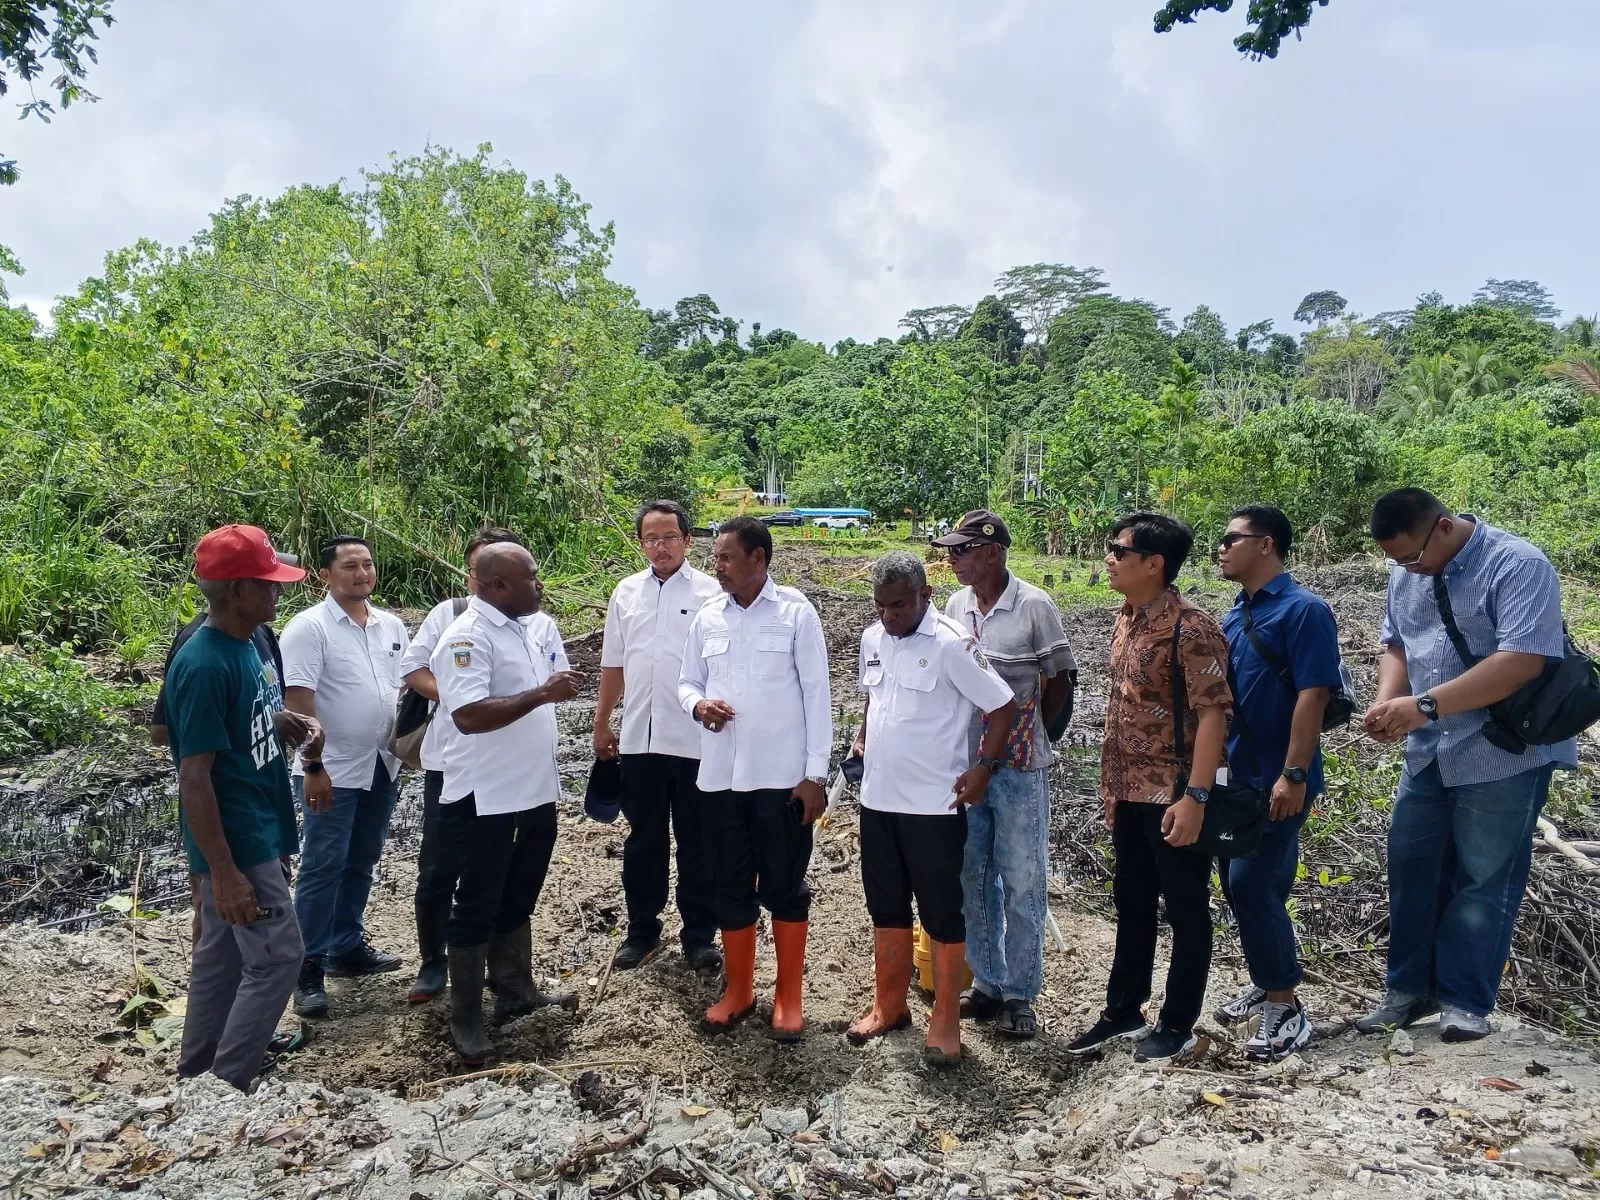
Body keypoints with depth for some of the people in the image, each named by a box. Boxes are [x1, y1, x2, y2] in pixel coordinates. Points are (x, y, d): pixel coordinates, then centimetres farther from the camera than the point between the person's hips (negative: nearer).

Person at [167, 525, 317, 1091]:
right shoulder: (204, 665, -23)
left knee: (222, 954, 17)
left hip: (254, 833, 9)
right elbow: (194, 778, -23)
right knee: (277, 957, -4)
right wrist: (224, 873, -22)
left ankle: (196, 1078, 31)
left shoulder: (244, 644, 5)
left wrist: (287, 723, 1)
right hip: (236, 843, -9)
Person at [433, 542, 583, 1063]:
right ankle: (466, 1017, 20)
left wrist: (564, 687, 0)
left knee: (517, 900, 21)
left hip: (536, 791, 8)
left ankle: (516, 992, 36)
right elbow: (468, 716, -30)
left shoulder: (540, 626, 6)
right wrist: (541, 694, -31)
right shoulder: (467, 637, -19)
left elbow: (560, 683, 20)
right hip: (486, 799, -8)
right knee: (477, 908, 6)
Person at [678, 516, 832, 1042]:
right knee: (732, 886, 13)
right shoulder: (706, 619, 6)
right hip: (721, 775, 4)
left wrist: (816, 773, -8)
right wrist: (698, 705, -10)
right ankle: (738, 990, 29)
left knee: (785, 886, 7)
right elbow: (687, 682, 15)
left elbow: (817, 694, -5)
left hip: (783, 775, -4)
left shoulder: (796, 612, -6)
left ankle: (789, 996, 23)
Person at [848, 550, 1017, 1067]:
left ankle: (945, 1021, 19)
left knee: (942, 913, 5)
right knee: (886, 907, 17)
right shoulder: (872, 639, 6)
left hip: (933, 805, -6)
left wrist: (983, 767, -14)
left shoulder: (951, 644, -15)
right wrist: (864, 739, 10)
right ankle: (889, 1005, 32)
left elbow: (1003, 705, -11)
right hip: (877, 798, 7)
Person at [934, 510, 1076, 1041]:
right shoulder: (955, 605, 5)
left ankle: (1019, 995, 18)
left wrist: (1028, 738, 3)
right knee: (973, 877, 14)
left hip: (1018, 768, -5)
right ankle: (986, 983, 29)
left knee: (1022, 882, 5)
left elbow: (1060, 681, -3)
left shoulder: (1033, 606, -10)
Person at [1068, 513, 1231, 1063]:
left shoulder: (1190, 628, -18)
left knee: (1186, 910, 9)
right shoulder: (1124, 622, 8)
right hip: (1130, 795, 8)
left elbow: (1213, 713, -21)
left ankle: (1178, 1025, 23)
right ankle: (1122, 1011, 33)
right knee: (1132, 905, 19)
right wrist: (1111, 786, 16)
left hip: (1173, 796, -8)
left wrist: (1195, 796, -24)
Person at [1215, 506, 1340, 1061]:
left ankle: (1286, 1007, 7)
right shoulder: (1235, 614, 12)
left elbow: (1313, 695, -18)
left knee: (1254, 886, -8)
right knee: (1238, 884, 14)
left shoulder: (1303, 610, -13)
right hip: (1234, 776, 8)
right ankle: (1266, 983, 30)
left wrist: (1293, 775, -22)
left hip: (1275, 781, -8)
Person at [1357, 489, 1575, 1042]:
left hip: (1504, 755, -6)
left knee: (1482, 881, 4)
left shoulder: (1517, 565, -17)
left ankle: (1465, 1002, 17)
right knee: (1410, 869, 10)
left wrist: (1425, 705, -28)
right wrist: (1386, 703, -7)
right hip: (1429, 753, 7)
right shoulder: (1407, 573, 5)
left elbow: (1521, 662, -26)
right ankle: (1409, 989, 24)